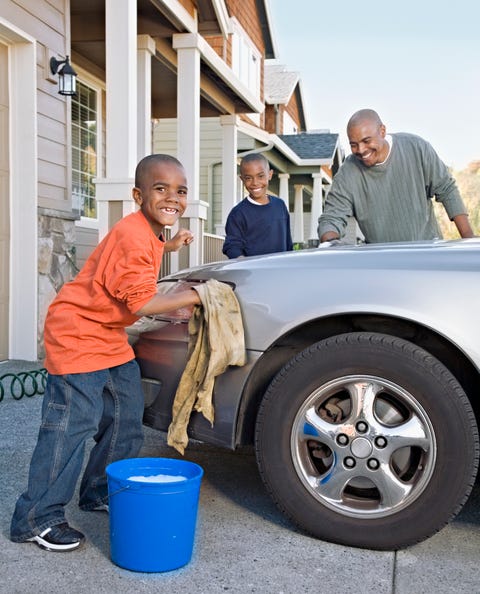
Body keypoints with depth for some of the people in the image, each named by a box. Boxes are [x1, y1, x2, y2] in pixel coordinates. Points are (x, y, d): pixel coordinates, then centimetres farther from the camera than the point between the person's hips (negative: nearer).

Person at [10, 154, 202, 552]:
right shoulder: (132, 236, -23)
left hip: (111, 337, 10)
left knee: (126, 418, 14)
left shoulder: (148, 233, 7)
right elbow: (142, 303, -26)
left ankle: (100, 492, 31)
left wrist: (169, 246, 18)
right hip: (78, 335, -10)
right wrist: (190, 297, -13)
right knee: (71, 426, -9)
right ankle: (36, 519, 3)